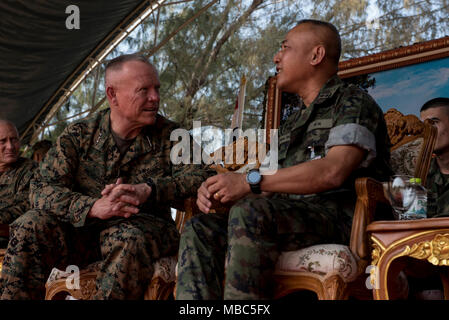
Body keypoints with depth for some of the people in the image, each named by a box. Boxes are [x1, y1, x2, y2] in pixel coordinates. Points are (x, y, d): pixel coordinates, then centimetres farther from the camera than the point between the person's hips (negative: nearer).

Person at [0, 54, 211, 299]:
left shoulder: (169, 136, 5)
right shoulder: (78, 134, 3)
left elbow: (198, 175, -9)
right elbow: (42, 189, -6)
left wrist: (148, 190, -25)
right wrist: (93, 207, -25)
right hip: (81, 231, 1)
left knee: (128, 238, -36)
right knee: (31, 226, -25)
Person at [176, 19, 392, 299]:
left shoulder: (353, 102, 4)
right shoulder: (292, 124, 30)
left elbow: (333, 172, -15)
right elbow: (273, 189, 21)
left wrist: (250, 181, -17)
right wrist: (217, 190, 0)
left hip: (337, 215, -7)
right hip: (287, 218, 8)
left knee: (249, 213, -33)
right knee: (200, 228, -13)